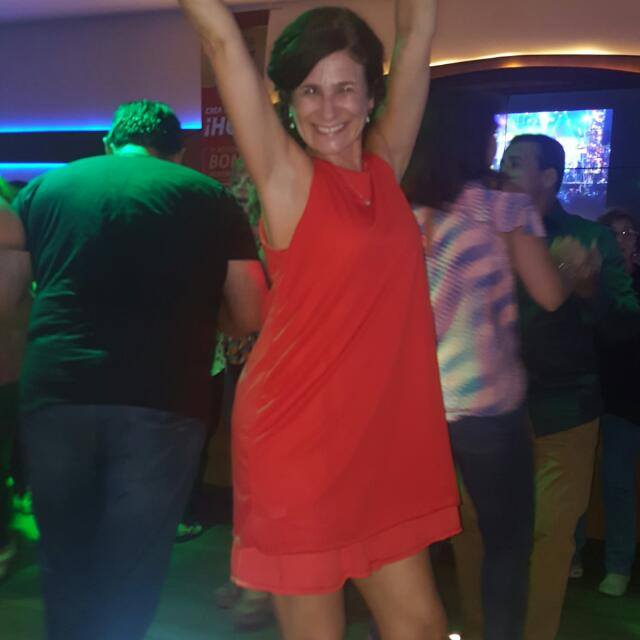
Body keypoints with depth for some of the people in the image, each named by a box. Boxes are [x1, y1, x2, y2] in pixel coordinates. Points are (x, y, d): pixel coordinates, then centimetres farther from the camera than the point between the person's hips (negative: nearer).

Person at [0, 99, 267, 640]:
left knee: (66, 563, 20)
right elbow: (249, 318, 6)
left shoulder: (47, 185, 14)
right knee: (128, 581, 9)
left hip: (55, 393, 3)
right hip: (160, 400, -2)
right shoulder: (208, 196, 9)